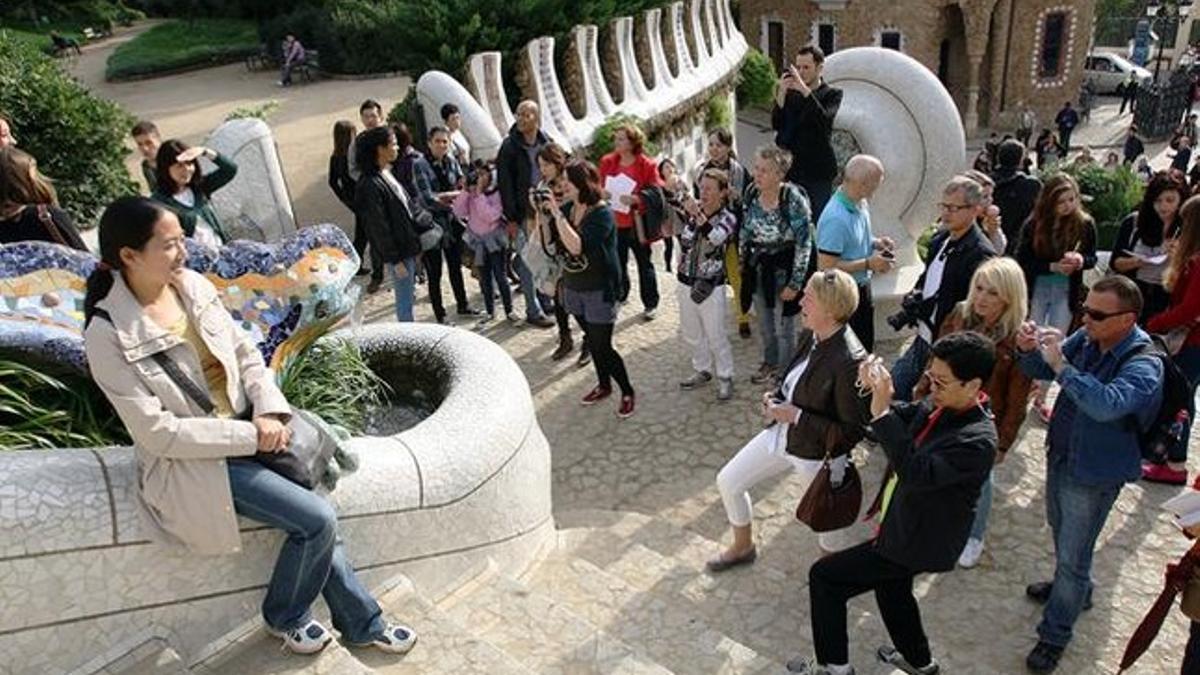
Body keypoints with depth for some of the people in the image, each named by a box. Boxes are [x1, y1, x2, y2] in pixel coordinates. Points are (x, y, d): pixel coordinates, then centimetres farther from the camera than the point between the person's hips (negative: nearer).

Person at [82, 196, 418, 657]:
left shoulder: (193, 286, -3)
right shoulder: (108, 336, -19)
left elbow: (245, 352, 5)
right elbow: (158, 432, -19)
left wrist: (269, 412, -11)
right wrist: (250, 436, -18)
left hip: (249, 426, 5)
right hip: (191, 461, -5)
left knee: (317, 518, -7)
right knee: (318, 520, -14)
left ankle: (363, 624, 12)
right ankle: (284, 618, 15)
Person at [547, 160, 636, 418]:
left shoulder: (602, 213, -20)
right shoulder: (568, 208, 0)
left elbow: (576, 247, -34)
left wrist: (556, 213, -32)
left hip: (599, 290, -7)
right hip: (573, 287, 7)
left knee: (602, 346, -2)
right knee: (592, 340, 19)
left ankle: (627, 392, 17)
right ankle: (604, 385, 38)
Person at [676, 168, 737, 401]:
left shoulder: (727, 218, -10)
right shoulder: (692, 212, 1)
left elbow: (716, 238, -31)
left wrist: (699, 217, -44)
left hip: (710, 286, -5)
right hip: (686, 281, 5)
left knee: (715, 335, 2)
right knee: (690, 333, 17)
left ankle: (725, 378, 18)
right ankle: (702, 370, 35)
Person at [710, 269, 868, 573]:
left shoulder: (850, 362, -31)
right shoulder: (810, 335, -7)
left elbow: (853, 432, -26)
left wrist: (796, 416, -25)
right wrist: (776, 396, -6)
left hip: (819, 454, -8)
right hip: (782, 433, 8)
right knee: (728, 481, 16)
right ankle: (743, 547, 42)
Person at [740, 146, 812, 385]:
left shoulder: (793, 199, -21)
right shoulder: (751, 193, -4)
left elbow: (804, 243, -18)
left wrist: (795, 282, -18)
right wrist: (742, 264, 13)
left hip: (782, 269, -6)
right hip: (757, 267, 6)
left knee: (783, 327, 8)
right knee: (764, 323, 22)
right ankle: (770, 363, 43)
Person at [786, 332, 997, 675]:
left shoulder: (977, 441, -32)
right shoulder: (940, 405, -8)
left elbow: (915, 472, -40)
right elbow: (904, 417, 4)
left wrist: (881, 412, -42)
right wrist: (874, 391, -17)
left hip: (917, 541, -8)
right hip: (905, 524, 8)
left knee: (823, 576, -2)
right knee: (891, 590, 30)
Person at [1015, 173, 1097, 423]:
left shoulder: (1085, 224, -7)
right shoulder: (1034, 224, -11)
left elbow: (1092, 258, 4)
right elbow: (1021, 261, -10)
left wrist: (1081, 260, -19)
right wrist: (1052, 266, -23)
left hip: (1067, 294, 2)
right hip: (1036, 291, -2)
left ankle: (1040, 398, 23)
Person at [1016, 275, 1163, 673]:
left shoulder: (1144, 364, -27)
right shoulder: (1087, 339, -9)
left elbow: (1107, 405, -45)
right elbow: (1039, 371, 0)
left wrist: (1061, 365, -45)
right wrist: (1030, 350, -22)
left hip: (1094, 475, -7)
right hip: (1060, 455, 7)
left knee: (1072, 557, 7)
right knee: (1061, 532, 28)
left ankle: (1054, 635, 25)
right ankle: (1074, 589, 55)